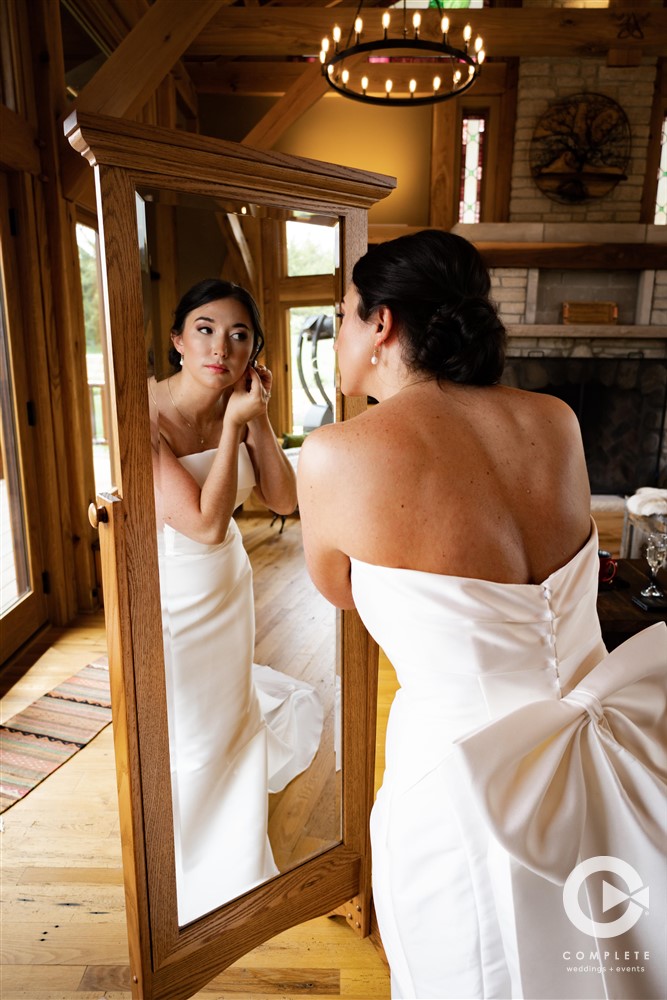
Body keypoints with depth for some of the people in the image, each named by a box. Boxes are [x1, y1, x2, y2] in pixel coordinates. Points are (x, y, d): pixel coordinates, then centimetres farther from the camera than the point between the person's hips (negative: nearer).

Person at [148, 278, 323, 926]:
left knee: (232, 721, 22)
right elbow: (206, 523, -30)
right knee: (184, 744, 12)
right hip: (170, 599, -5)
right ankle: (187, 881, 43)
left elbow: (283, 500, -6)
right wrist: (234, 424, -27)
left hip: (228, 588, 6)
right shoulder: (144, 417, -26)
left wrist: (258, 418, -15)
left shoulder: (237, 412, -6)